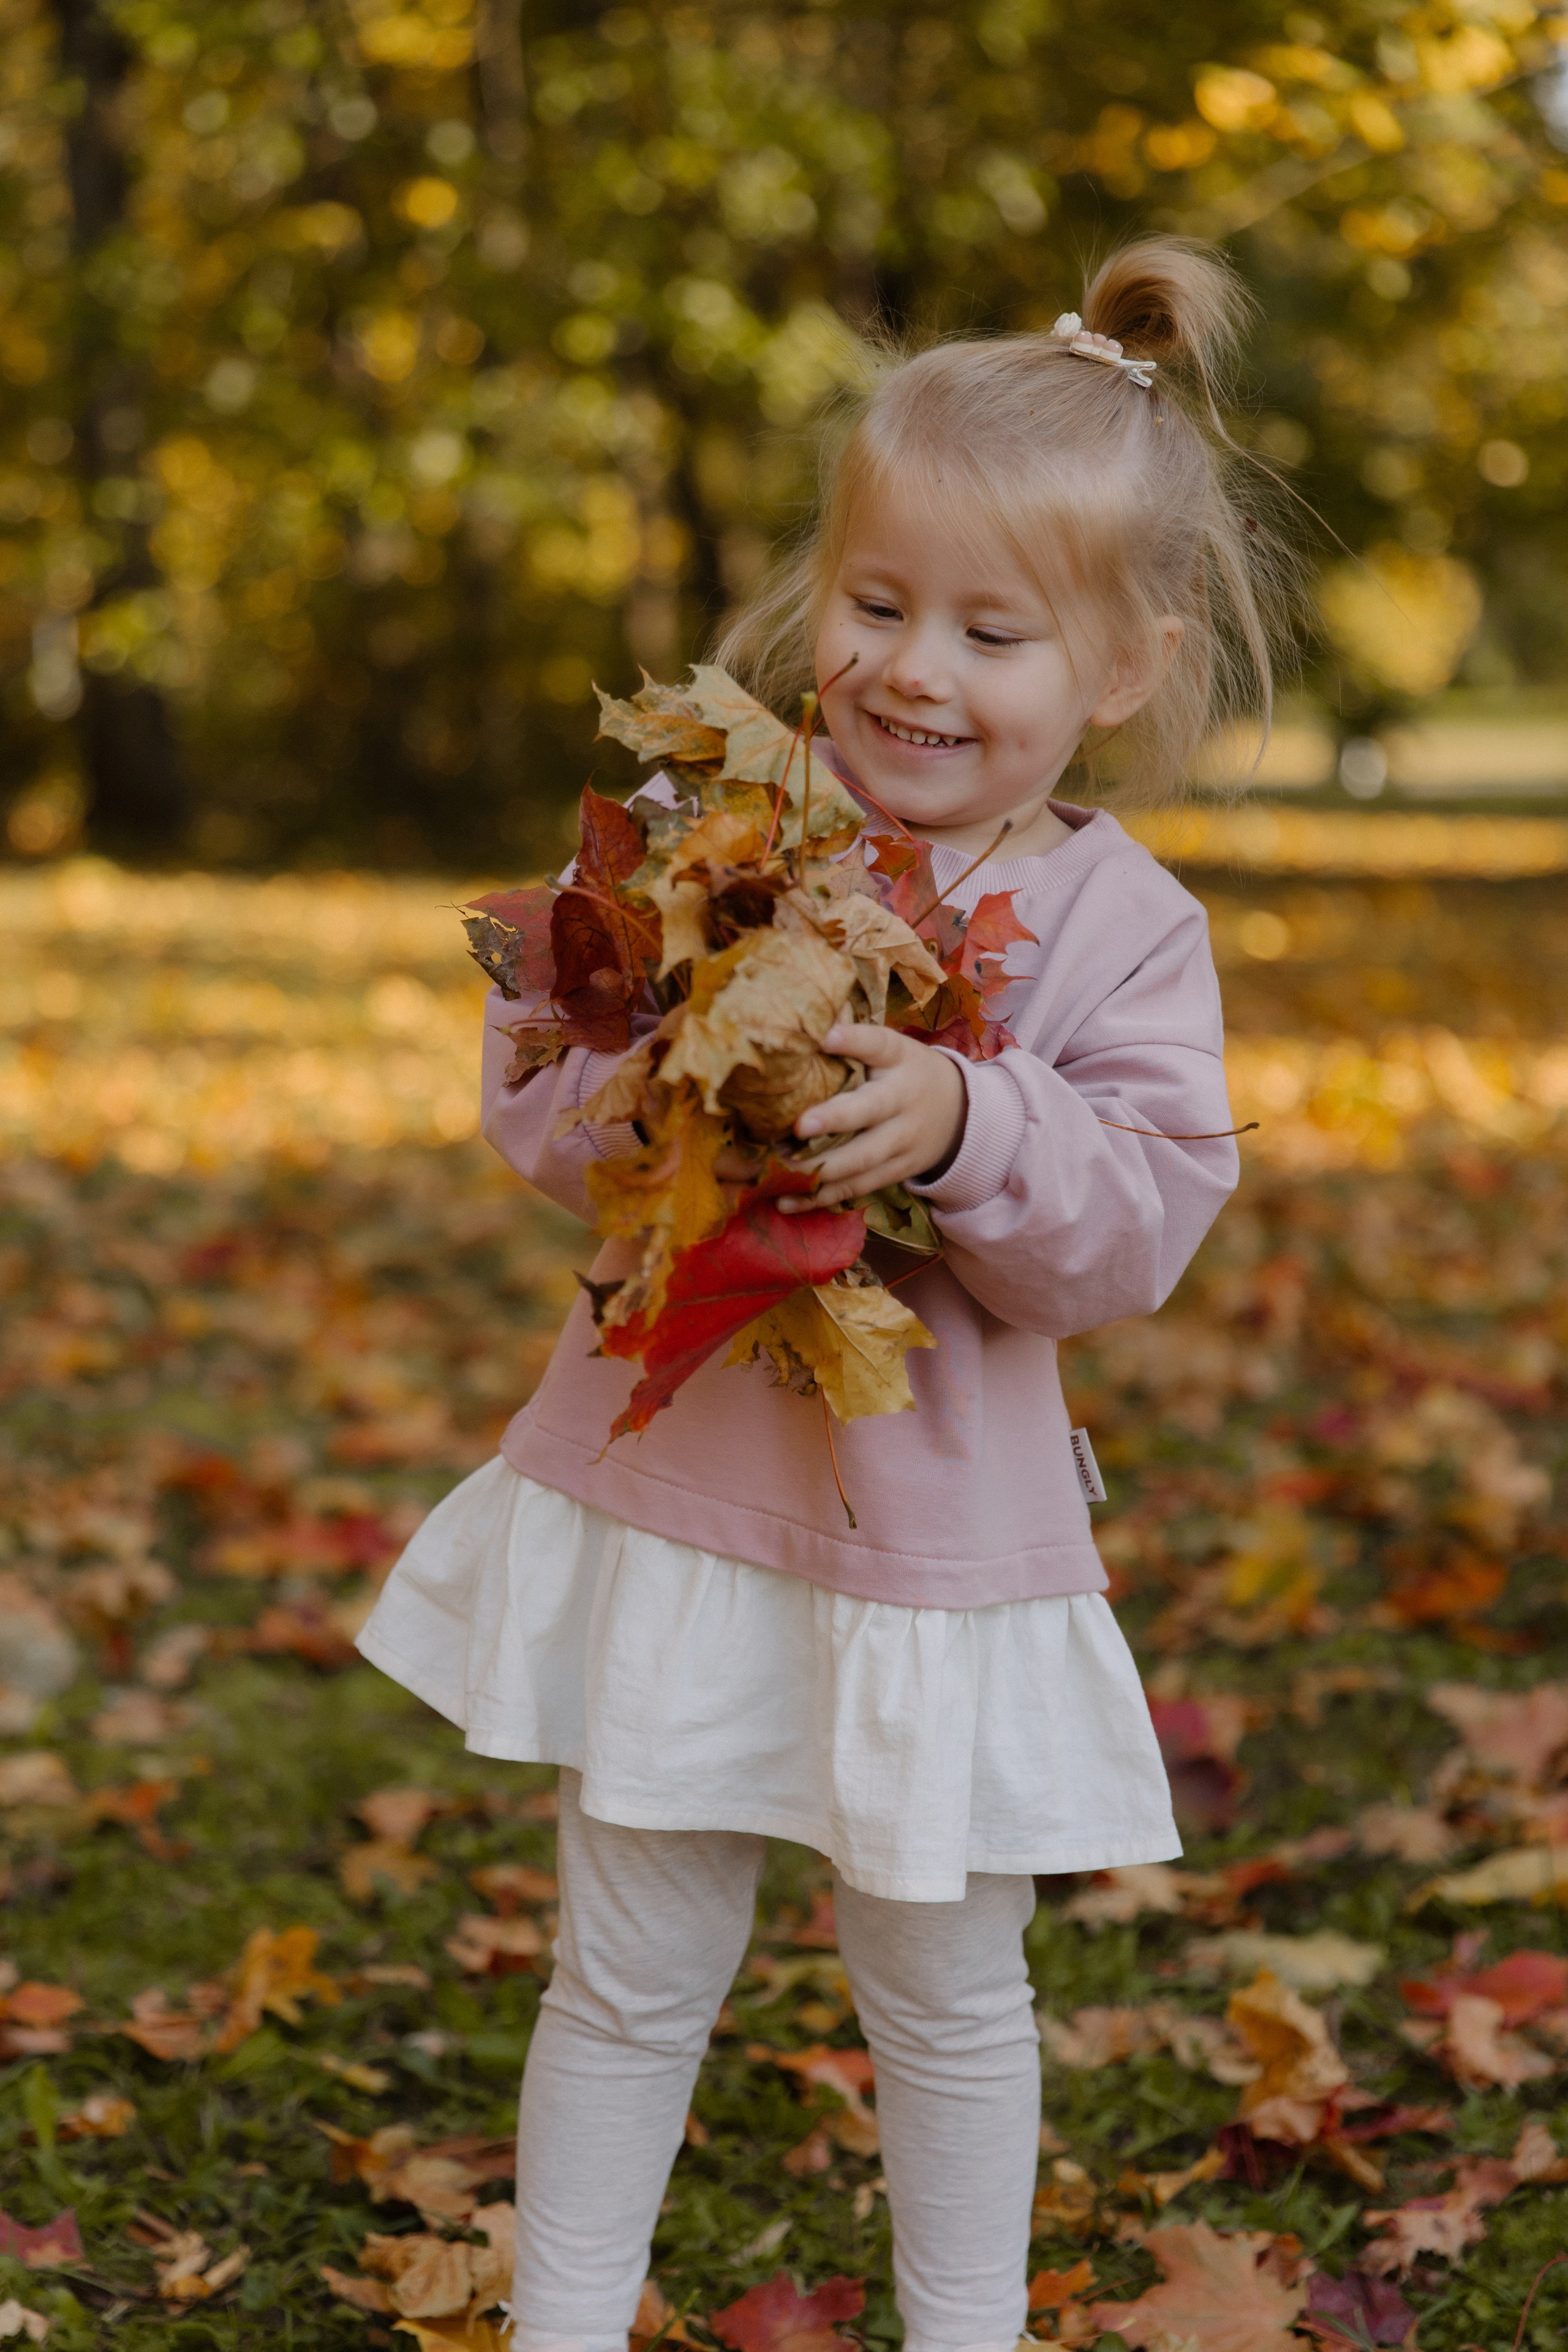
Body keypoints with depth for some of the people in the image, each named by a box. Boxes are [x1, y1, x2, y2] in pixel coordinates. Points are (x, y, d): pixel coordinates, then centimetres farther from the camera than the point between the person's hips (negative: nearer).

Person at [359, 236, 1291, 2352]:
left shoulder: (1123, 930, -6)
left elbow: (1135, 1230, -15)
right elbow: (531, 1090, -3)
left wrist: (964, 1125, -31)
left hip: (939, 1527, 0)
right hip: (670, 1486, 1)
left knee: (948, 1990, 16)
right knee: (633, 1976, 13)